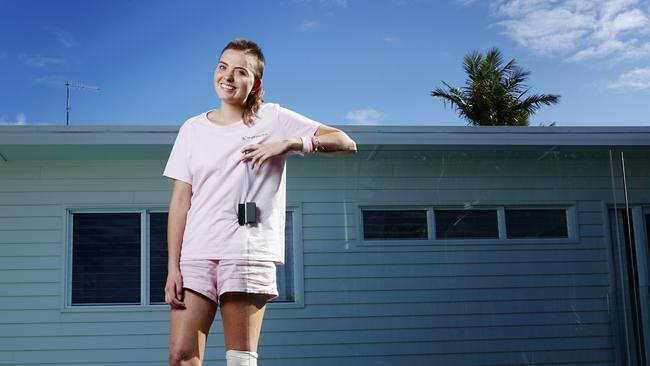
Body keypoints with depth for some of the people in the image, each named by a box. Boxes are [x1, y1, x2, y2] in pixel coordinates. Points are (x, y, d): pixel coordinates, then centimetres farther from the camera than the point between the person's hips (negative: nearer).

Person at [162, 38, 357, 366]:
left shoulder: (273, 119, 7)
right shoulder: (193, 129, 14)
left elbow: (346, 143, 2)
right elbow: (180, 201, 9)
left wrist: (289, 143, -13)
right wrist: (173, 266, 0)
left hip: (248, 252, -2)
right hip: (196, 253, 3)